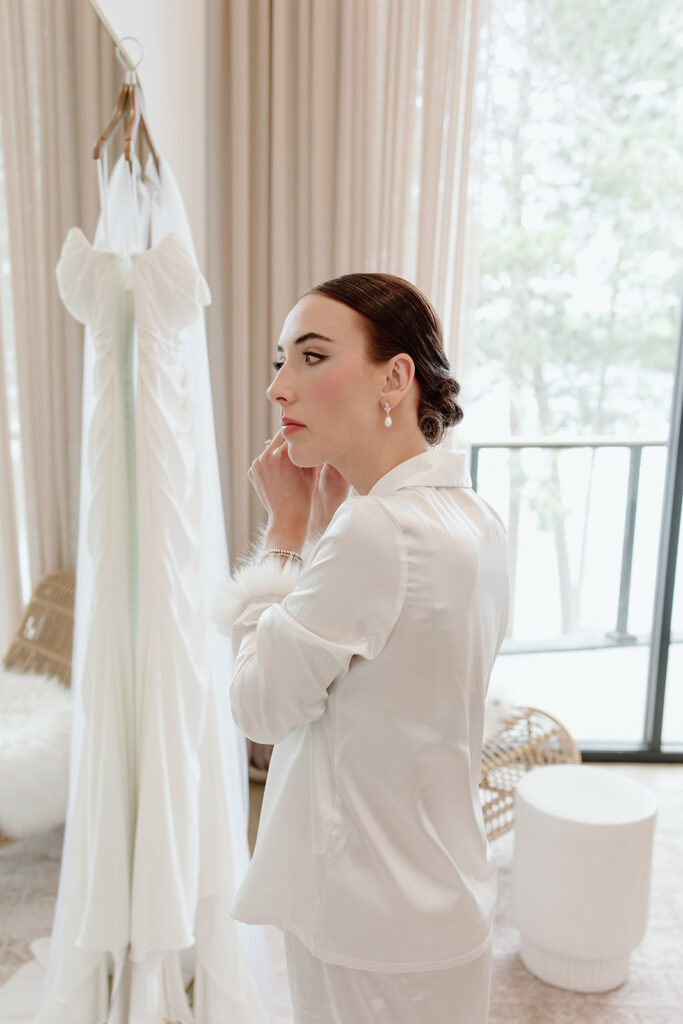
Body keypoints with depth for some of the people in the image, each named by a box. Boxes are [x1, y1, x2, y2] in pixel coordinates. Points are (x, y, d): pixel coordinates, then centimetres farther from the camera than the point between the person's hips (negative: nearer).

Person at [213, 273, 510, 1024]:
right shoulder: (472, 518, -1)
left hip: (372, 925, -8)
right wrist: (325, 522, -2)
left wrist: (286, 531, -12)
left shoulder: (377, 530, -29)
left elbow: (260, 706, -17)